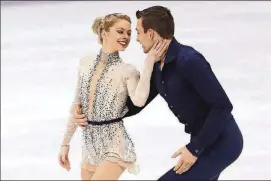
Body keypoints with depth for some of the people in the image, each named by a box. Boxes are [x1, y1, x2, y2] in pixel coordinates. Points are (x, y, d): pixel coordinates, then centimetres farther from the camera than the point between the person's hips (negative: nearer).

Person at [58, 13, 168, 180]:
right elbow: (77, 106, 11)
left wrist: (149, 61, -29)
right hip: (90, 146, 6)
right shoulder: (86, 63, 3)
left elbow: (139, 100, -31)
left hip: (114, 147, -5)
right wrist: (66, 142, 12)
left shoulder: (127, 71, -10)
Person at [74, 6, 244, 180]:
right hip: (205, 140, 9)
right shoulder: (157, 67, 4)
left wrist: (195, 148, -22)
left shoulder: (189, 61, -24)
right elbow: (135, 104, 12)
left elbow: (223, 106, -25)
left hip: (222, 142, -9)